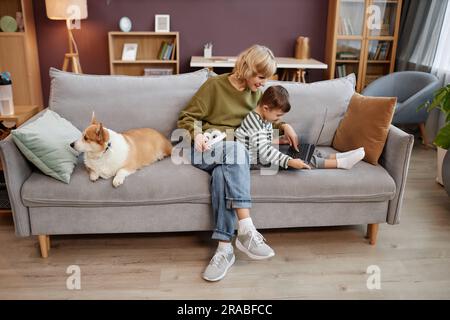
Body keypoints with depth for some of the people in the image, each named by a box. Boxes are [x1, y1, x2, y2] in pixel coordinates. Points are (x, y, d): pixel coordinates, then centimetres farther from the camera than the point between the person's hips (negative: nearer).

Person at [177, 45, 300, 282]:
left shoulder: (255, 93, 15)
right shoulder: (214, 85, -1)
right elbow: (187, 117, 1)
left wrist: (284, 125, 13)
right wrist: (197, 134, -21)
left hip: (233, 152, 4)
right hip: (205, 150, -3)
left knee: (222, 173, -36)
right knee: (235, 148, -38)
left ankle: (225, 248, -40)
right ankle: (246, 231, -45)